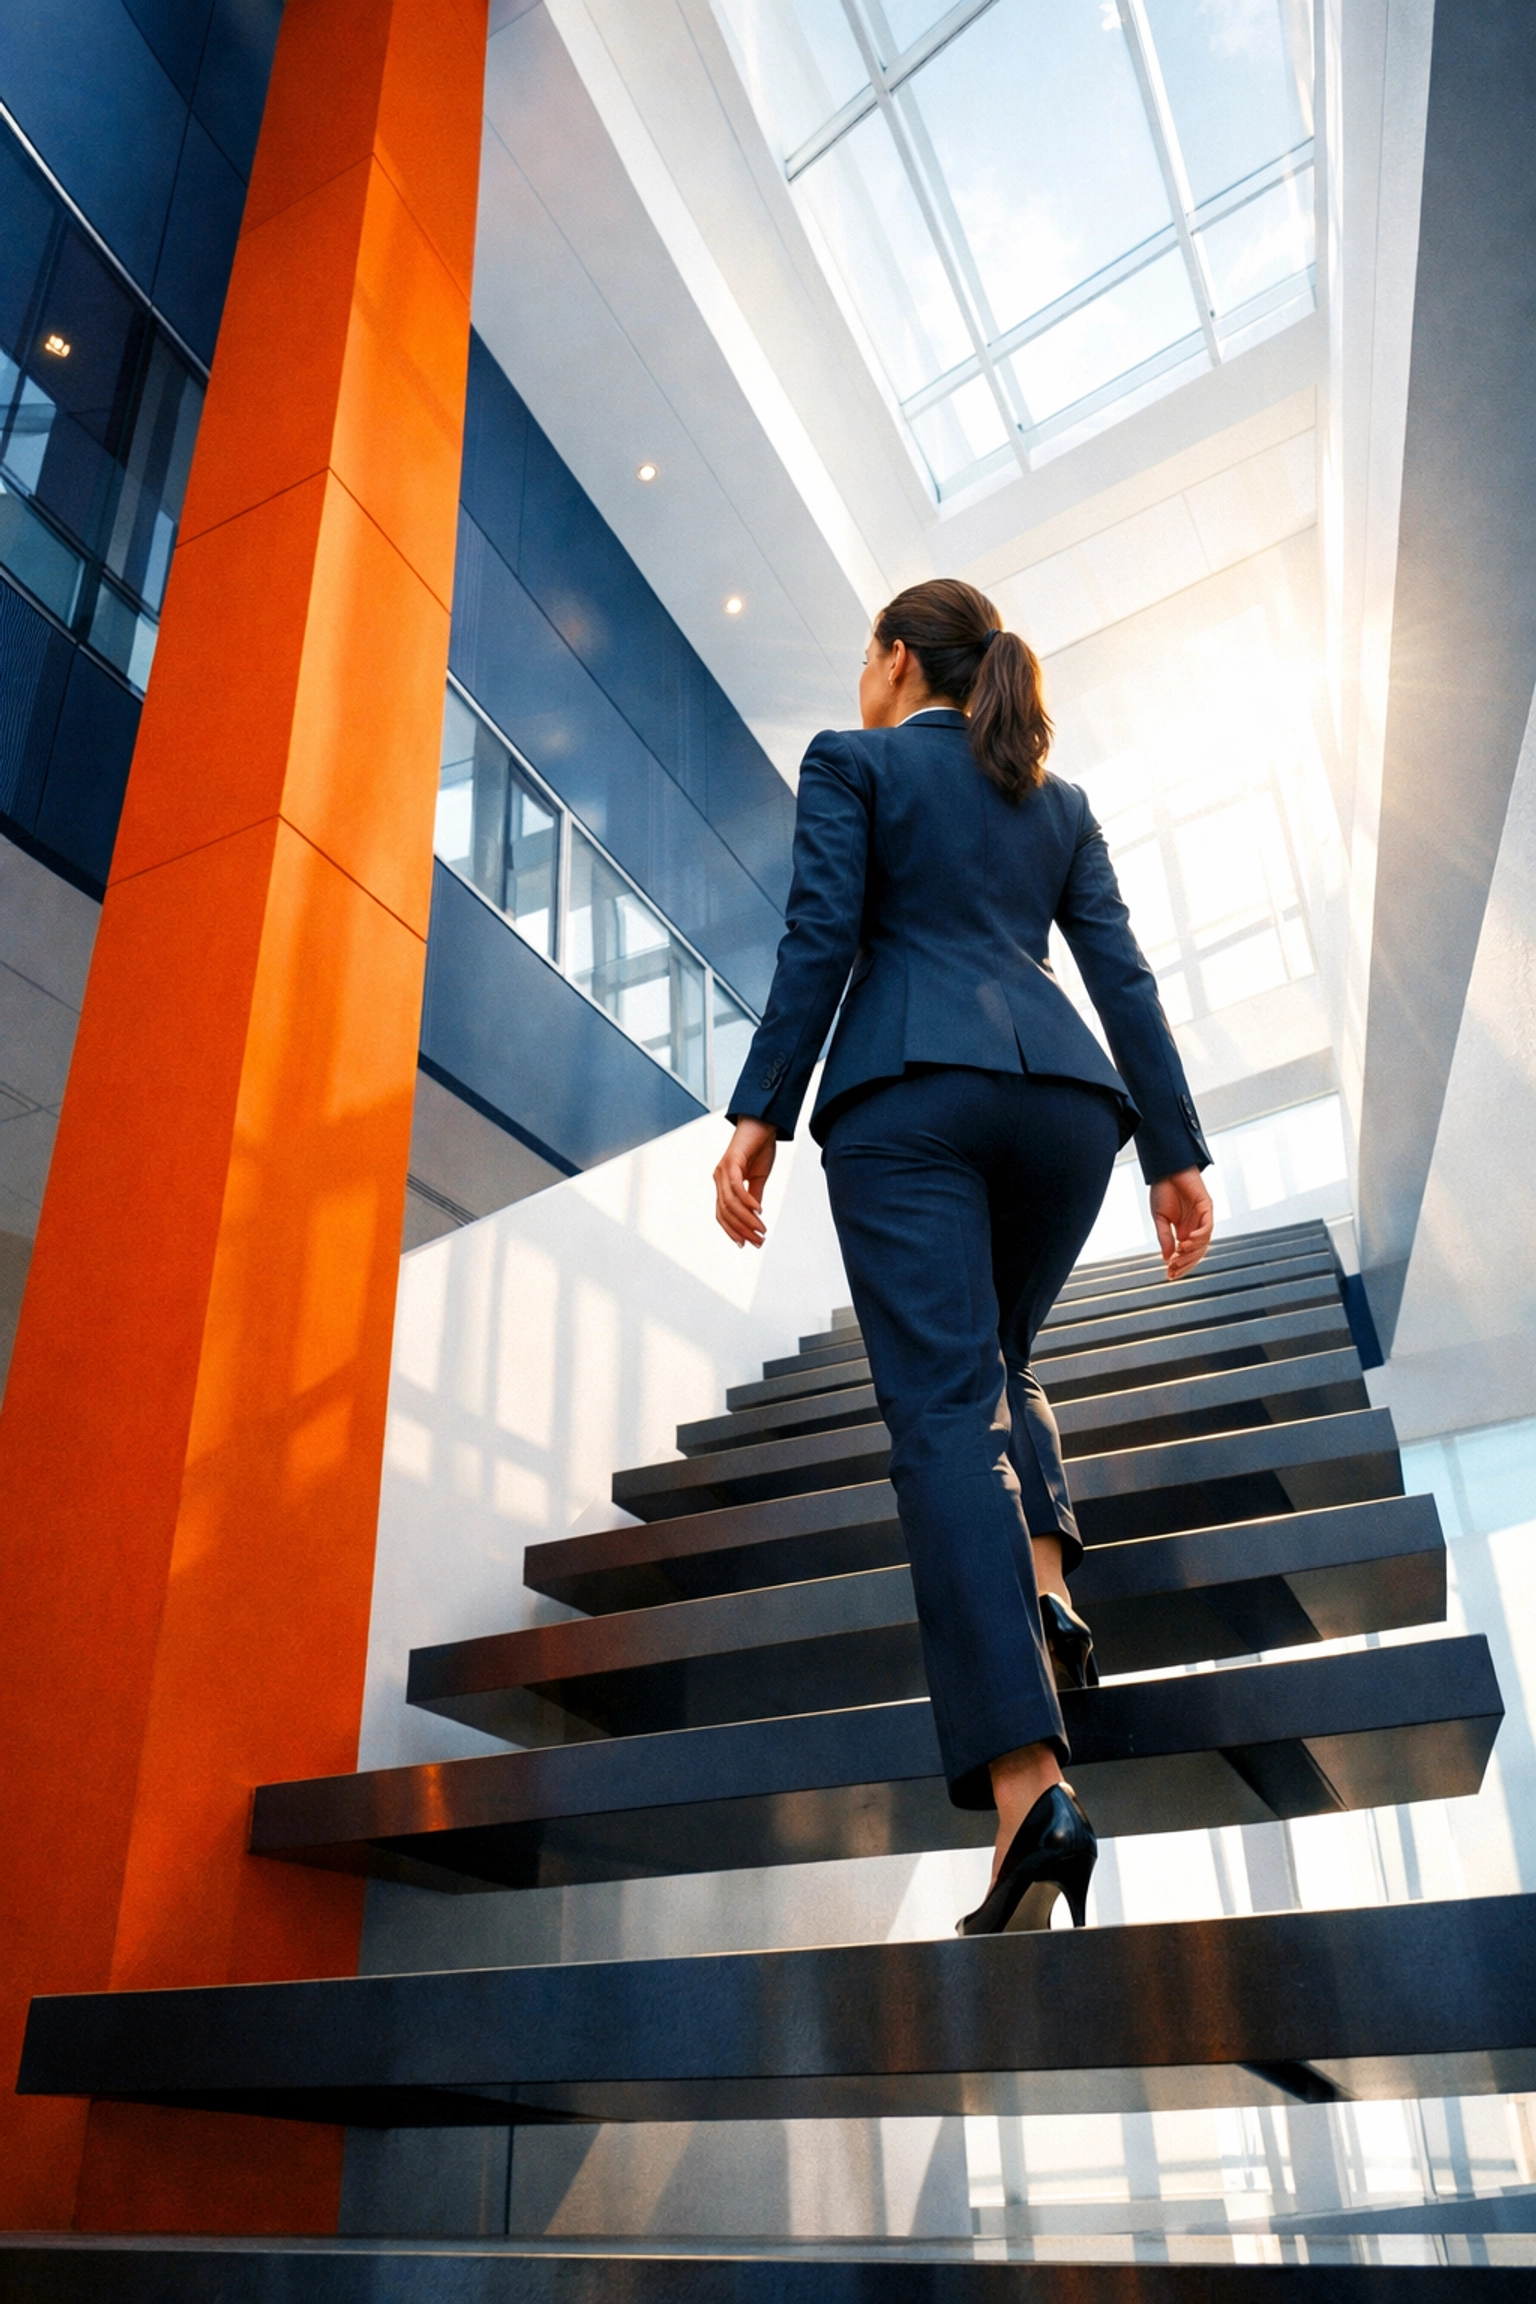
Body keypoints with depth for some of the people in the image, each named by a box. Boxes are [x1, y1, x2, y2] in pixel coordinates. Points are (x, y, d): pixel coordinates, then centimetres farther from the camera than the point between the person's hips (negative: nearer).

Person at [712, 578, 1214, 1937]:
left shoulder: (853, 762, 12)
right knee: (1000, 1354, 25)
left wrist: (759, 1113, -6)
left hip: (908, 1096, -4)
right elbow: (1122, 976, 14)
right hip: (1061, 1097, 5)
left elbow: (821, 940, -3)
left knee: (944, 1403, -11)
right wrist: (1176, 1151, 11)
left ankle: (1029, 1782, -22)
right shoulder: (1060, 801, 24)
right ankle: (1046, 1594, 1)